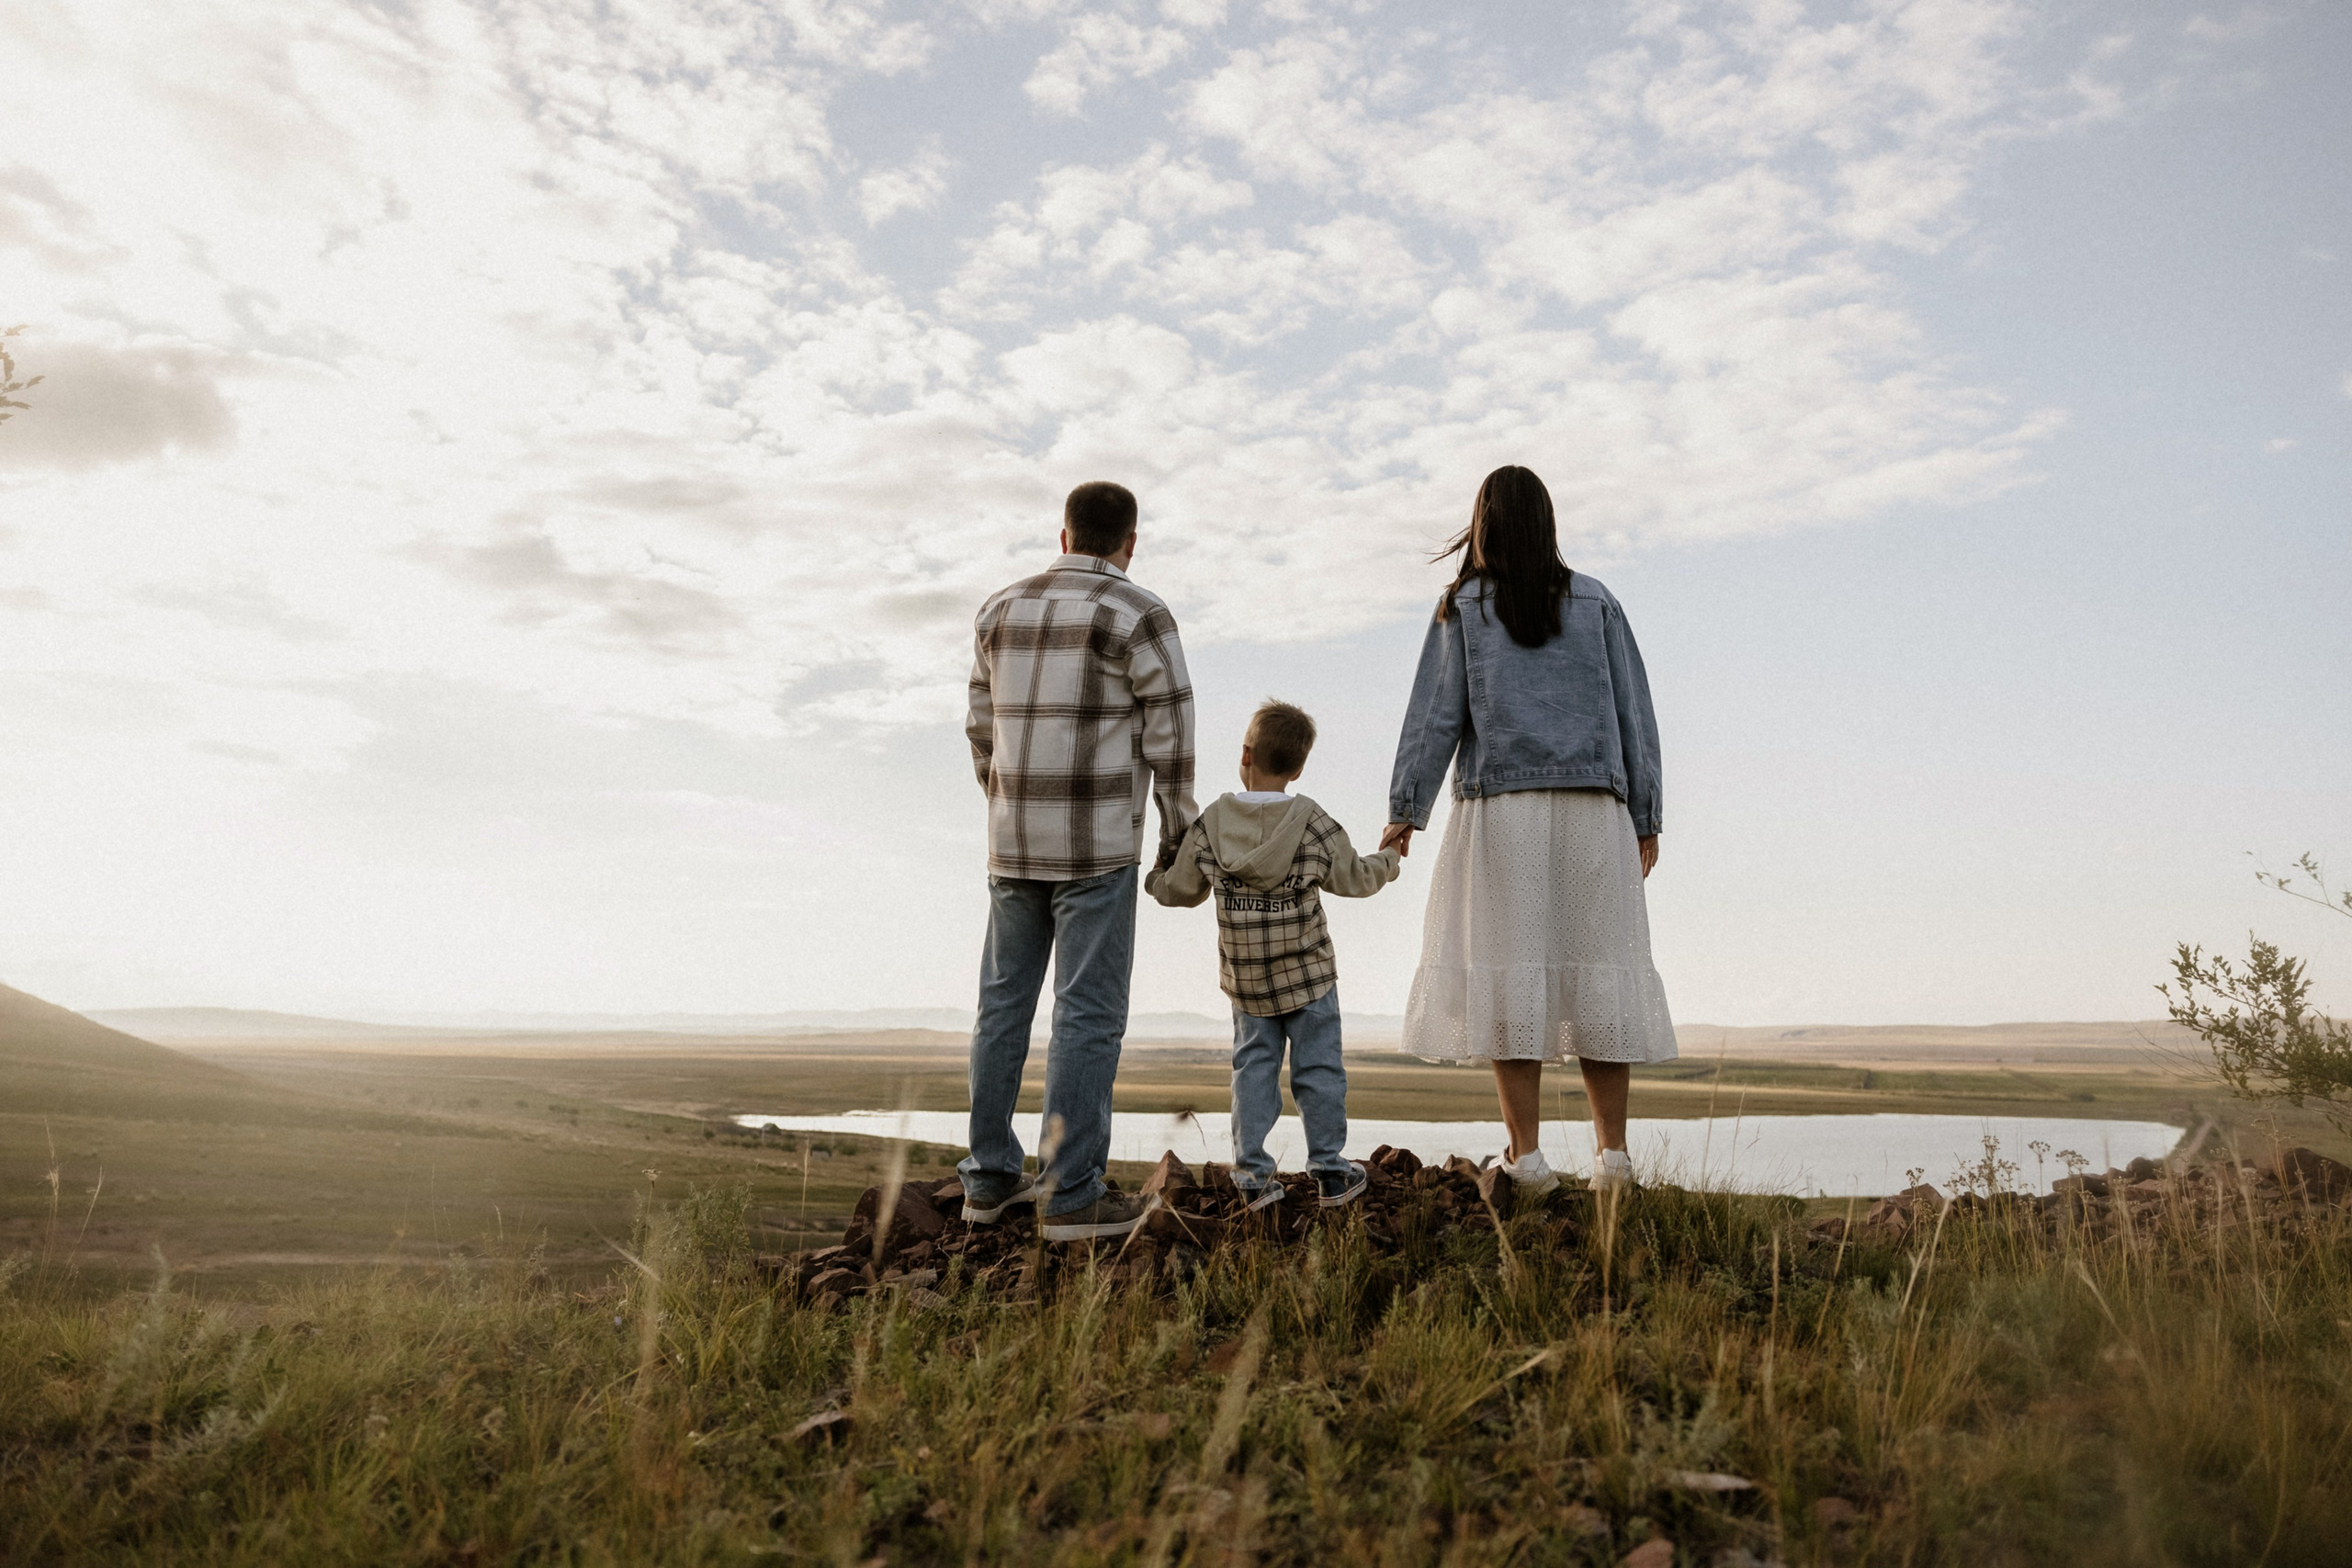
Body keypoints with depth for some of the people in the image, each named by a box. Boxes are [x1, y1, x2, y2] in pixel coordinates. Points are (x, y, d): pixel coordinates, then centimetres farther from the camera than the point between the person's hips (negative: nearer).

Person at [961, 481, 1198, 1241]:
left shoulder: (1002, 611, 9)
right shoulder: (1138, 616, -8)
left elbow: (985, 729, 13)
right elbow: (1169, 737, -8)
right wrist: (1177, 831, 3)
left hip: (1014, 841, 6)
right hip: (1097, 844, -6)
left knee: (1005, 1003, 13)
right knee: (1088, 1014, -2)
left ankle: (991, 1177, 19)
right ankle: (1070, 1195, 1)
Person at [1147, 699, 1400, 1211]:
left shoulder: (1210, 824, -7)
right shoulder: (1314, 825, -12)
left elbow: (1182, 890, 1)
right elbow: (1355, 879, -2)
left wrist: (1151, 880, 23)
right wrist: (1388, 859, 18)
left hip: (1244, 978, 2)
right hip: (1308, 975, -2)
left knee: (1253, 1067, 12)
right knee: (1319, 1068, 9)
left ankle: (1252, 1173, 12)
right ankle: (1330, 1172, 16)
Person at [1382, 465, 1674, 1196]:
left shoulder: (1464, 607, 5)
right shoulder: (1595, 602, 11)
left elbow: (1436, 714, 0)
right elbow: (1634, 712, 9)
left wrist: (1405, 811, 4)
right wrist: (1644, 819, 13)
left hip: (1501, 808, -2)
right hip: (1592, 807, 2)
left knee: (1509, 974, -2)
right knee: (1596, 970, 6)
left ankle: (1527, 1156, -5)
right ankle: (1612, 1152, 4)